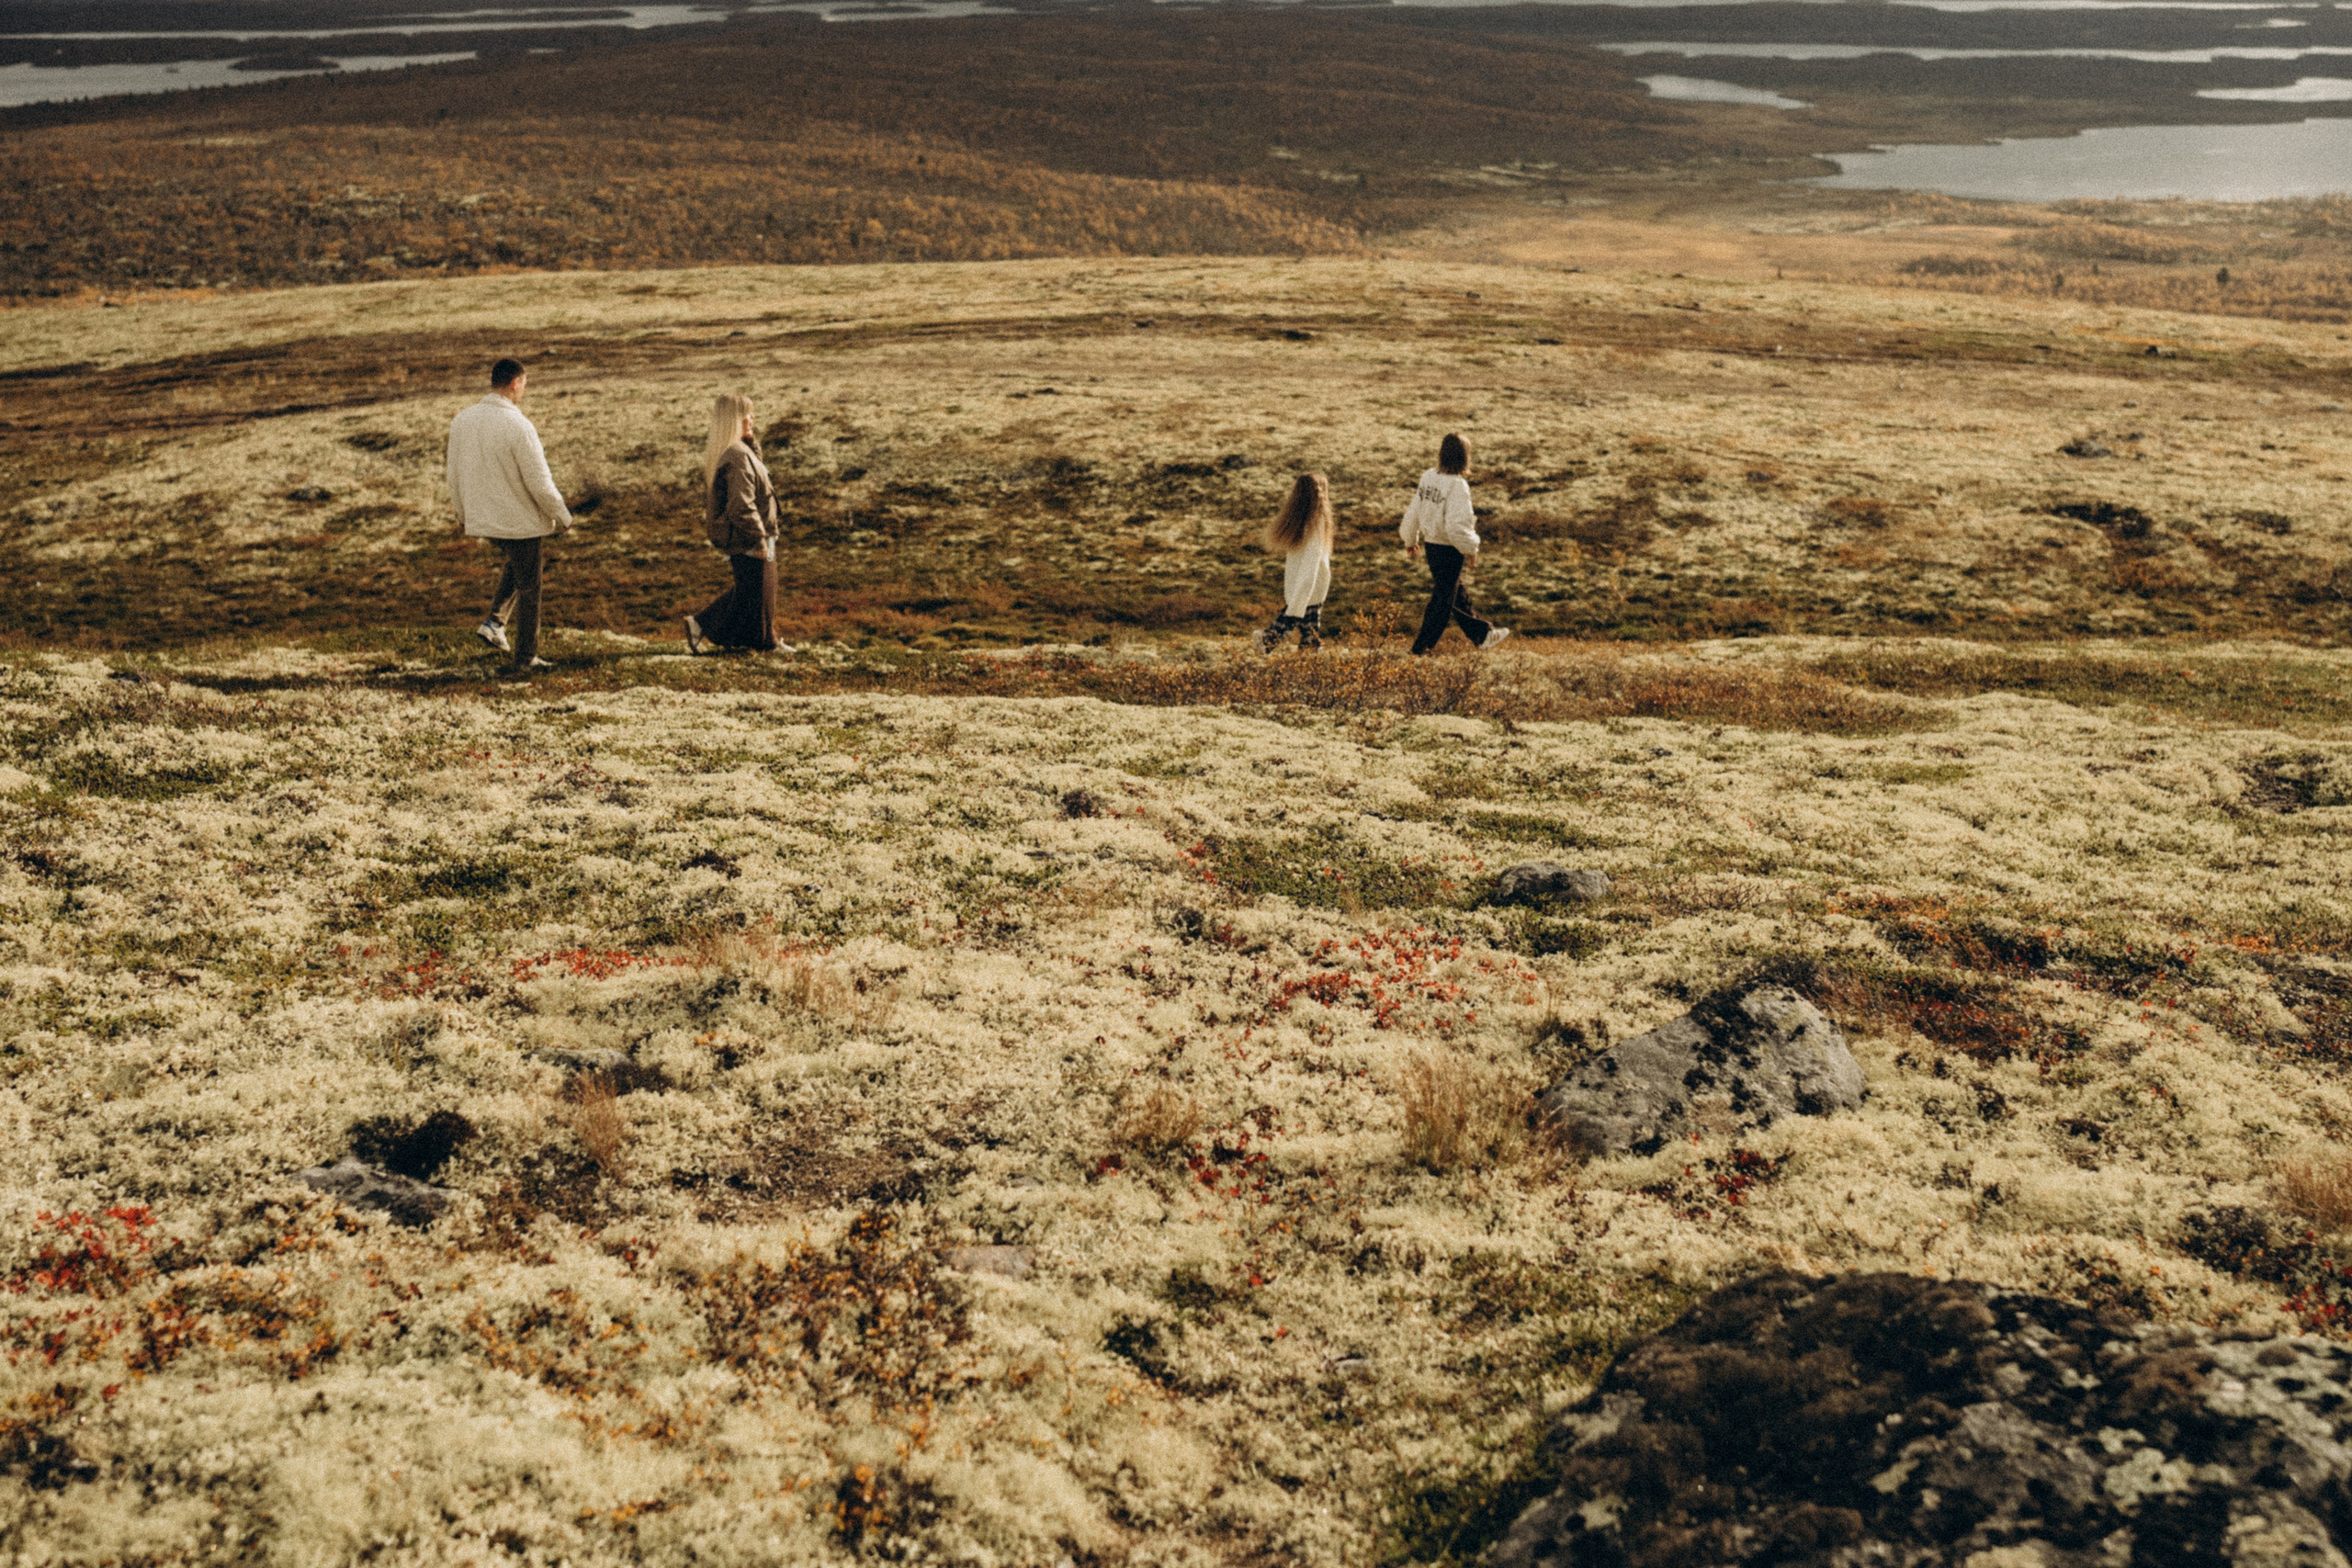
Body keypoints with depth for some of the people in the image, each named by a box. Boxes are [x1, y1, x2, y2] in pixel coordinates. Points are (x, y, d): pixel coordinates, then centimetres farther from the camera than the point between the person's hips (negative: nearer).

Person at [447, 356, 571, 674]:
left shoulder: (461, 421, -2)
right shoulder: (518, 427, -22)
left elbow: (454, 475, 8)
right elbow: (539, 482, -19)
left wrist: (462, 514, 22)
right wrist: (563, 517, -5)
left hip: (482, 520, 6)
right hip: (521, 521, -6)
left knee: (515, 562, 33)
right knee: (528, 589, 10)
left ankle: (495, 621, 19)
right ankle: (523, 660, 19)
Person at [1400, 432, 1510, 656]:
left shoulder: (1428, 477, 1)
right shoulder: (1457, 486, -22)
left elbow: (1413, 512, 10)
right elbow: (1456, 526, -27)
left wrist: (1410, 540, 25)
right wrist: (1471, 549, -13)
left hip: (1430, 544, 8)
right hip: (1449, 550, -8)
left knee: (1459, 596, 20)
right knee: (1443, 598, 6)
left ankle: (1481, 635, 35)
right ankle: (1422, 645, 13)